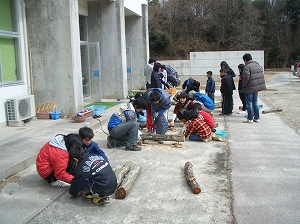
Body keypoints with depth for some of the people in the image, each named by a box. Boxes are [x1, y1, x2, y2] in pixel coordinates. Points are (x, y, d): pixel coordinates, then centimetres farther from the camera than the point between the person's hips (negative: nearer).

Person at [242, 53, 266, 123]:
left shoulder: (247, 67, -17)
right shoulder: (257, 65, 10)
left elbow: (246, 78, -24)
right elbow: (261, 76, 13)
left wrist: (243, 85, -8)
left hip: (250, 88, -8)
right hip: (257, 87, 8)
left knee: (249, 103, 2)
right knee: (255, 102, 17)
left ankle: (250, 119, 7)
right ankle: (257, 118, 23)